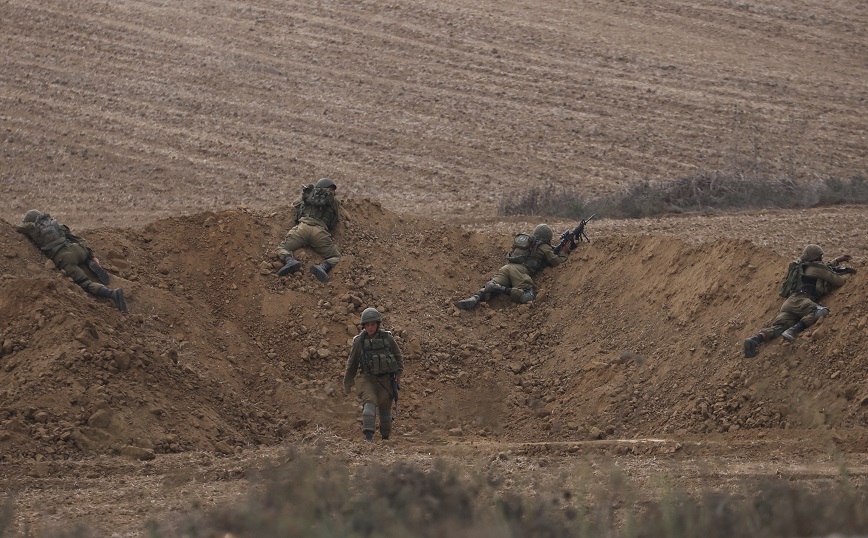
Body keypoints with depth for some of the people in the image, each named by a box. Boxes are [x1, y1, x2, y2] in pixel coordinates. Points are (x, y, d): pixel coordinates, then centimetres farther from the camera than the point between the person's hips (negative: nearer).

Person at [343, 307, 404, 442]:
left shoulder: (387, 338, 0)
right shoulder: (359, 342, -2)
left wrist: (398, 375, 7)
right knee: (369, 402, -22)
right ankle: (368, 434, -31)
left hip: (386, 379, 1)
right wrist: (347, 384, 13)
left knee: (385, 407, 8)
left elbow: (398, 356, 13)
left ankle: (386, 436, 26)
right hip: (367, 379, -1)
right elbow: (352, 364, 8)